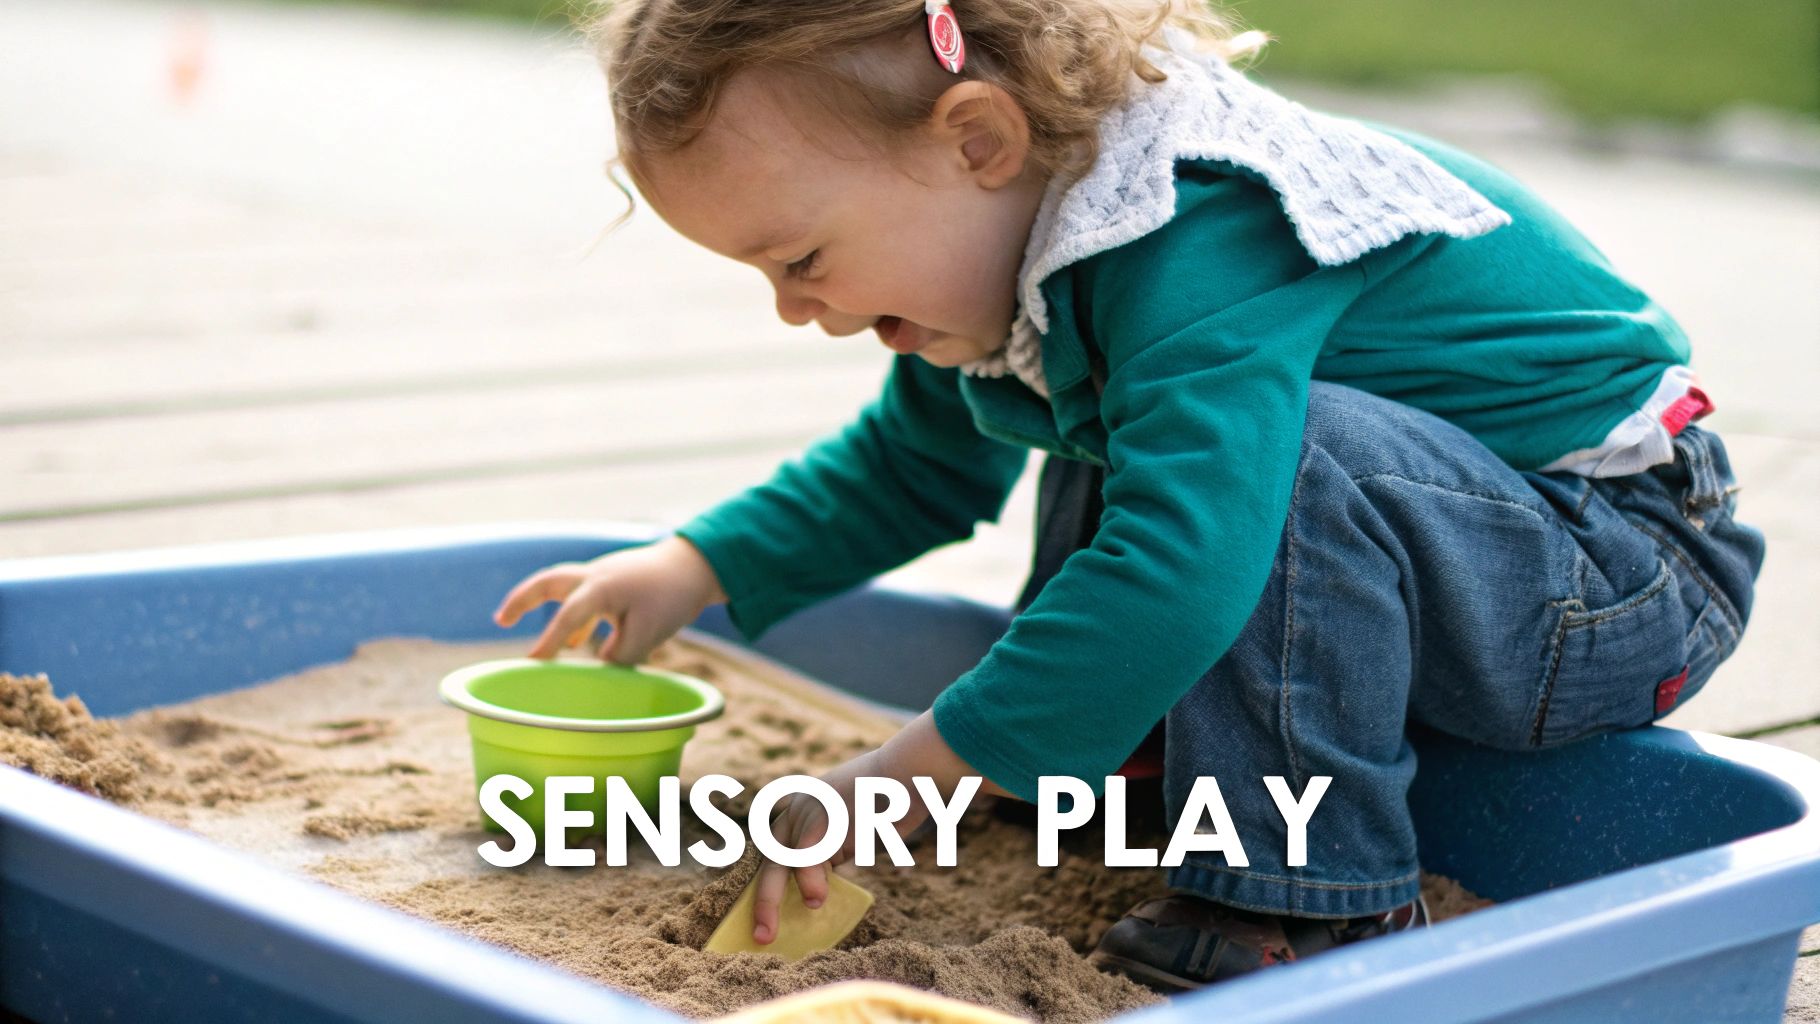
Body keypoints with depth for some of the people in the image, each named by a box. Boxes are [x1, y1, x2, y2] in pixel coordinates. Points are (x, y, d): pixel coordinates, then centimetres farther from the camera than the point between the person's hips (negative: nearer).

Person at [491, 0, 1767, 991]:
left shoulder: (1204, 250, -32)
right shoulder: (1020, 239, 0)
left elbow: (1178, 572, -43)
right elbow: (918, 465, 17)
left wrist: (905, 775, -38)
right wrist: (697, 569, 6)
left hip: (1636, 569, -9)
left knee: (1309, 457, -35)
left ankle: (1313, 894, -20)